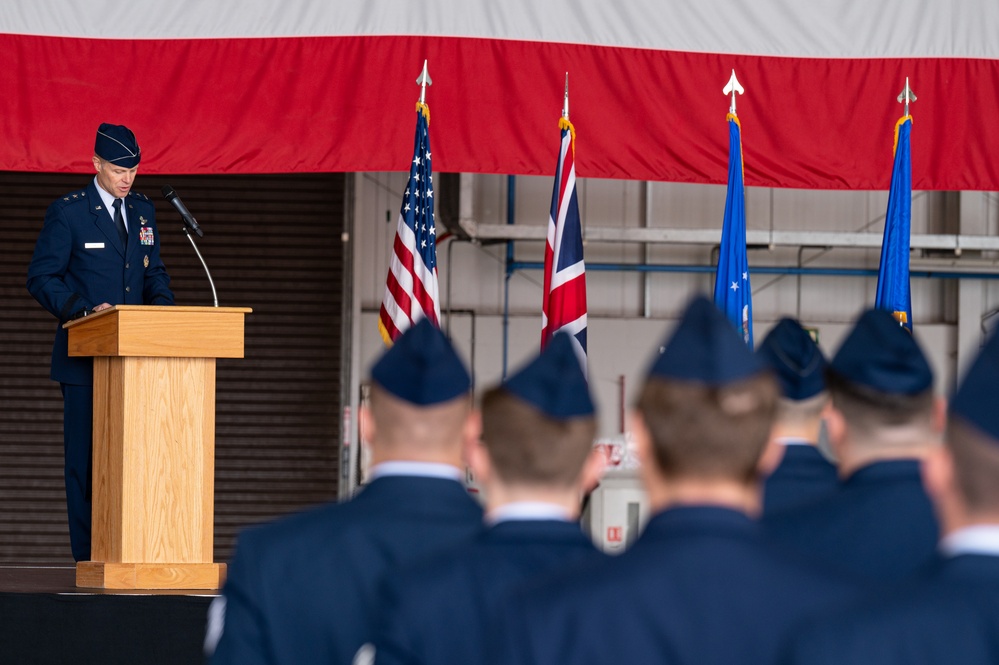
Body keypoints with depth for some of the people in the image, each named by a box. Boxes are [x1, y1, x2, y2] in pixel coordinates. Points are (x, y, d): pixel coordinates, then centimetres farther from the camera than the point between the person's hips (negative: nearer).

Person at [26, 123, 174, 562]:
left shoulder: (143, 211, 14)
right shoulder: (67, 212, -3)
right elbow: (41, 277, -6)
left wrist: (163, 305, -1)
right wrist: (84, 310, -19)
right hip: (85, 355, -5)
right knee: (86, 455, -3)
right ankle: (88, 557, 0)